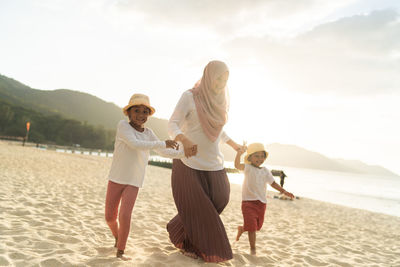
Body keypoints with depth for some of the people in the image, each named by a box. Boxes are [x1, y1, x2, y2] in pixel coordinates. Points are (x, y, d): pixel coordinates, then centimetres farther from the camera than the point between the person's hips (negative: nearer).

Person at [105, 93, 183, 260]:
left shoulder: (148, 133, 4)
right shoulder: (123, 125, -9)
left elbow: (164, 152, 10)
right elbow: (135, 144, -24)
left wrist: (185, 153, -1)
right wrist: (163, 143, -27)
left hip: (133, 183, 1)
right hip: (116, 179, -1)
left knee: (125, 215, -14)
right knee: (110, 217, 6)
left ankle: (120, 251, 6)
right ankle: (117, 236, 39)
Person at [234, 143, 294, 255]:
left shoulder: (265, 171, 8)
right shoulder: (248, 168, -7)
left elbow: (273, 183, 13)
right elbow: (237, 165, -26)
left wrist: (284, 191, 1)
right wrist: (239, 153, -41)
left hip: (261, 202, 5)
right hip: (248, 201, -5)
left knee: (258, 225, 15)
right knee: (252, 226, -8)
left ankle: (241, 229, 42)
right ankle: (252, 248, 7)